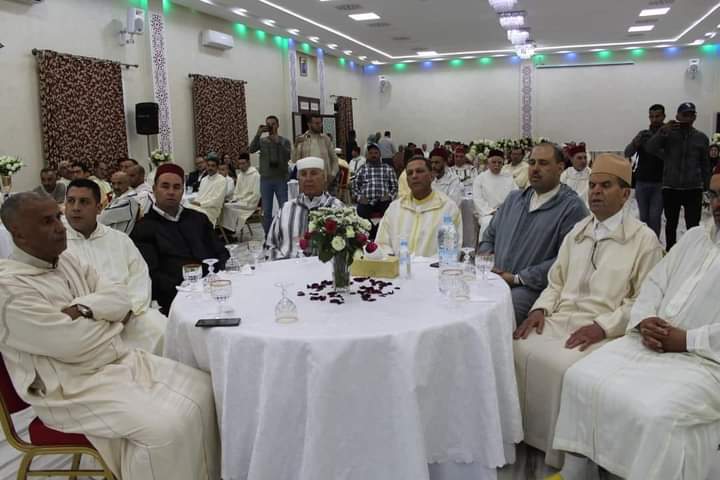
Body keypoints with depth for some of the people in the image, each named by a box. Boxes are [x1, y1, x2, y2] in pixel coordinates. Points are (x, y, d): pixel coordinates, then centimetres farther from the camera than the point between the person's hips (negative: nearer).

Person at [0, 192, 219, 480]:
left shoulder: (67, 260, 9)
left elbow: (121, 299, 4)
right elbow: (73, 344, -22)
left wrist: (83, 308, -16)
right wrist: (112, 317, -3)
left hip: (121, 360, 8)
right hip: (73, 388, -8)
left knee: (202, 388, -3)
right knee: (165, 427, -26)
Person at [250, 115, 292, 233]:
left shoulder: (284, 141, 5)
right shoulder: (262, 141, 7)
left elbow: (288, 156, -11)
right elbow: (251, 150, -11)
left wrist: (278, 142, -17)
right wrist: (258, 134, -18)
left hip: (281, 179, -1)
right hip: (266, 179, 1)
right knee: (266, 211, 5)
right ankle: (267, 236, 14)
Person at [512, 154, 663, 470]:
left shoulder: (643, 239, -1)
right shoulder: (577, 232, 17)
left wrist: (602, 326, -17)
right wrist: (541, 308, 0)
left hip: (605, 332, -5)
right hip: (559, 320, 5)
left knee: (563, 366, -31)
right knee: (517, 350, -19)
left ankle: (560, 453, -11)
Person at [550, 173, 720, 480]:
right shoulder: (695, 236, 17)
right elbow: (654, 284, 14)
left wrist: (687, 340, -17)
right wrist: (643, 321, -4)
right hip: (650, 344, 7)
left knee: (656, 414, -31)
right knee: (581, 378, -7)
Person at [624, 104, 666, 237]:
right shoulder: (643, 134, 7)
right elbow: (627, 153, -1)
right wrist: (636, 141, -21)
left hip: (660, 183, -2)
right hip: (642, 182, 2)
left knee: (655, 217, -6)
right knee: (644, 217, 7)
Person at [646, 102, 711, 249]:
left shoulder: (701, 138, 6)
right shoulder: (668, 134, 2)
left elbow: (705, 165, 11)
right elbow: (650, 148, -12)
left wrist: (706, 186, 8)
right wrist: (663, 131, -22)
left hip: (693, 189, 0)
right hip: (670, 188, 0)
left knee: (693, 225, -1)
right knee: (671, 223, 13)